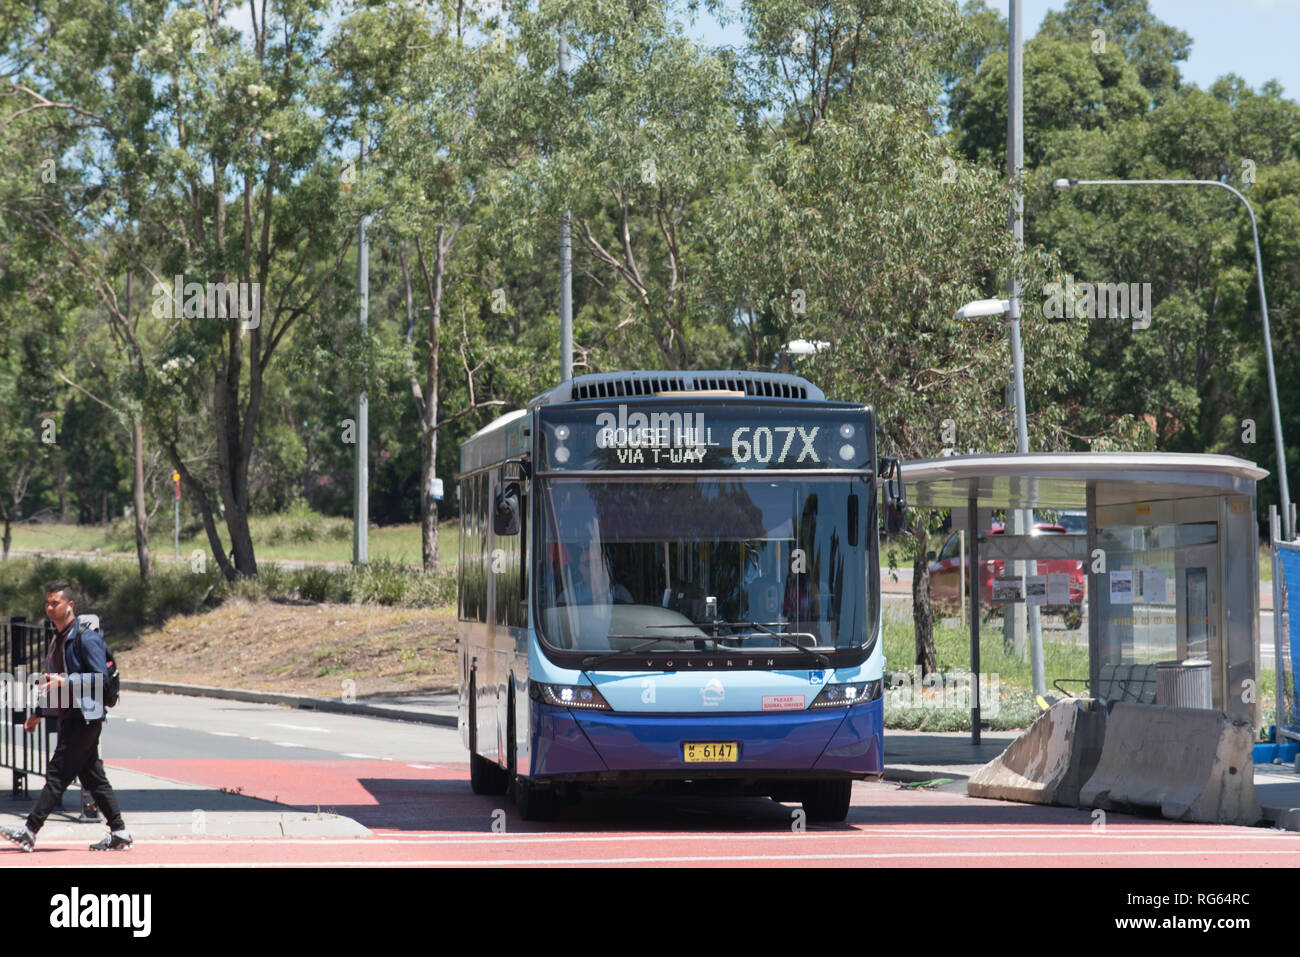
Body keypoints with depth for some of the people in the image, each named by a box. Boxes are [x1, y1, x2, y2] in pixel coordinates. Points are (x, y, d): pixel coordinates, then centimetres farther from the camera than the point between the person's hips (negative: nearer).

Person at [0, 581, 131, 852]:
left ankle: (30, 832, -12)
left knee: (57, 774, -10)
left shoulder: (86, 636, -11)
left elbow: (99, 677, -17)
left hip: (85, 716, -10)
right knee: (93, 777, 9)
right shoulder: (59, 639, 18)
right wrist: (39, 713, 24)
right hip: (70, 717, 10)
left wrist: (65, 681, -26)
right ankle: (119, 833, 12)